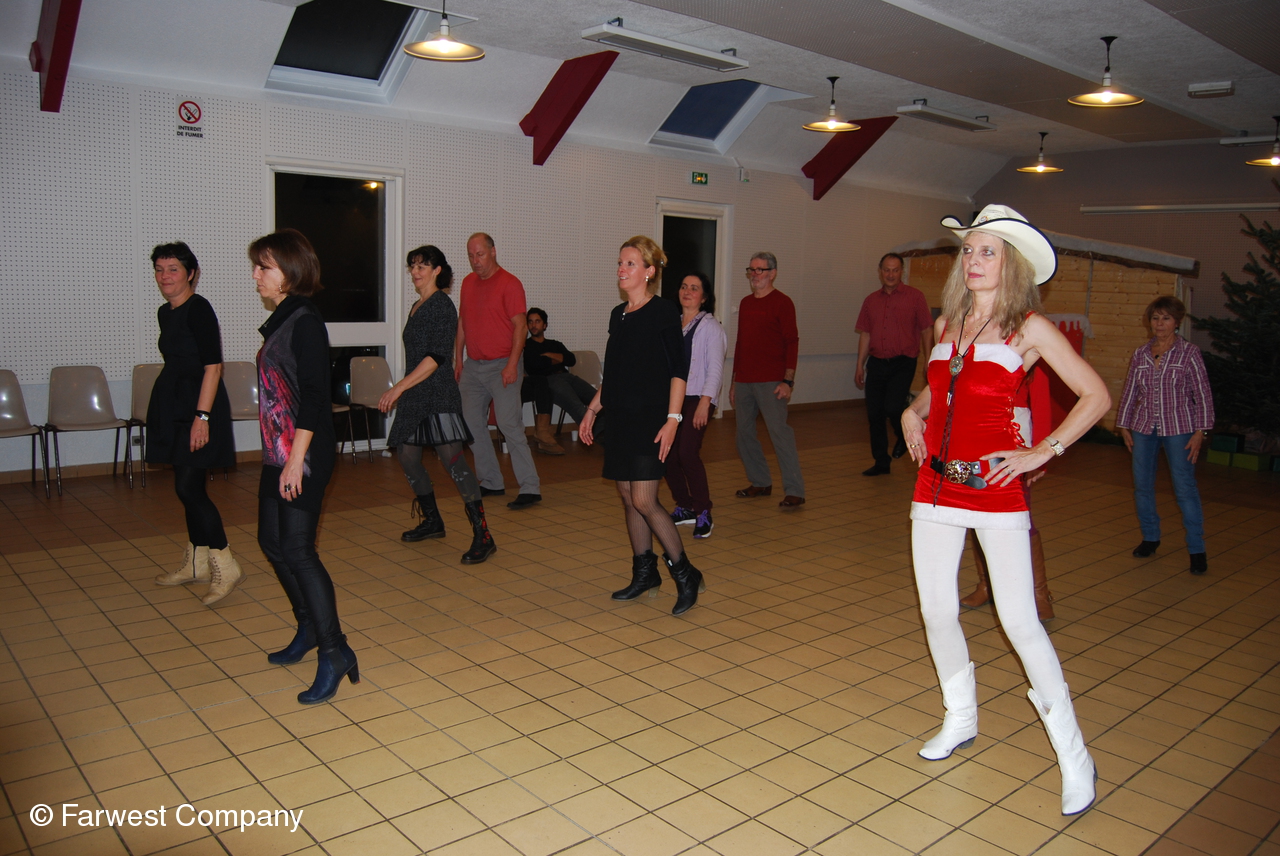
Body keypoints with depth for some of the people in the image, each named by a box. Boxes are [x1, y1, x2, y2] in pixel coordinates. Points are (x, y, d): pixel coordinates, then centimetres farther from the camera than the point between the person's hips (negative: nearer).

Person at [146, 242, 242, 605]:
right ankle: (196, 563, 23)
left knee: (188, 487, -12)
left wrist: (202, 416, -23)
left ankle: (224, 565, -4)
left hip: (198, 406, -9)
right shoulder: (165, 312, 14)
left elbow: (213, 366, -18)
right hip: (173, 408, 9)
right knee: (188, 487, 13)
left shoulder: (199, 309, -12)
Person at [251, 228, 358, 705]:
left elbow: (313, 397, -19)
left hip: (303, 455, -10)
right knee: (271, 541, 17)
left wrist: (297, 460, -22)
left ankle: (334, 652, -1)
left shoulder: (305, 322, -14)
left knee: (298, 550, -9)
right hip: (276, 452, 10)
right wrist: (278, 455, 17)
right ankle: (310, 629, 33)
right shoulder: (280, 321, 13)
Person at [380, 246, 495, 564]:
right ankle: (432, 521, 29)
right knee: (408, 457, 13)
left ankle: (482, 537, -13)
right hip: (415, 397, 9)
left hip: (438, 397, -9)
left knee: (453, 462, -14)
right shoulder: (417, 306, 16)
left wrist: (399, 387, -20)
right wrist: (401, 392, 21)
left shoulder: (442, 305, -10)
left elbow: (437, 356, -18)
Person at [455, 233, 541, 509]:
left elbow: (519, 325, -12)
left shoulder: (509, 283, -8)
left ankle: (530, 488, -10)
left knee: (509, 424, -13)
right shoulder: (468, 283, 12)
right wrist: (458, 359, 12)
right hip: (473, 365, 7)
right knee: (472, 424, 8)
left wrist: (512, 364, -19)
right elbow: (462, 322, 18)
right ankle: (491, 483, 19)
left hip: (501, 366, -7)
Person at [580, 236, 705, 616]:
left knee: (644, 500, -11)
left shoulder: (664, 312, -8)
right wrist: (592, 410, 18)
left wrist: (672, 418, -18)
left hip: (651, 418, -7)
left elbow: (678, 370, -11)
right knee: (628, 498, 11)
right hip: (620, 417, 8)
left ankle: (685, 573, 4)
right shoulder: (618, 315, 13)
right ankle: (645, 574, 24)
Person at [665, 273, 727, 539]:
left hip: (697, 398, -6)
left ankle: (703, 513, -3)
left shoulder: (710, 326, -2)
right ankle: (685, 507, 21)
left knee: (688, 452, -17)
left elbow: (715, 367, -9)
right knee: (668, 454, 3)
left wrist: (705, 402, -18)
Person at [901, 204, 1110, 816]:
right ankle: (960, 721, 31)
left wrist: (1043, 452, -8)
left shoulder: (1030, 328, -1)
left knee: (1018, 619, -6)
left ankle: (1073, 754, 9)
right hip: (936, 483, 5)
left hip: (995, 485, -5)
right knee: (936, 613, 9)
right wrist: (913, 413, 8)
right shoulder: (947, 323, 13)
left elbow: (1096, 396, -2)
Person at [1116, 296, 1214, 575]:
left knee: (1185, 487, -4)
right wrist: (1124, 426, 11)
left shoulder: (1189, 353, -2)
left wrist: (1200, 431, -8)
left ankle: (1197, 549, 4)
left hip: (1178, 428, -4)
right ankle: (1150, 537, 23)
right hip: (1144, 427, 4)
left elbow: (1203, 394, -2)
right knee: (1142, 485, 7)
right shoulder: (1140, 355, 8)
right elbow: (1129, 392, 13)